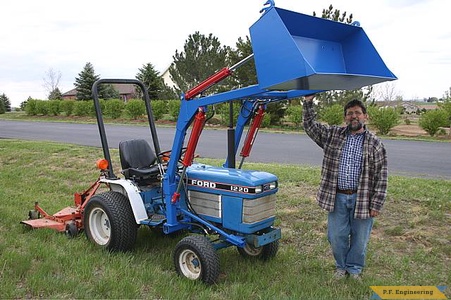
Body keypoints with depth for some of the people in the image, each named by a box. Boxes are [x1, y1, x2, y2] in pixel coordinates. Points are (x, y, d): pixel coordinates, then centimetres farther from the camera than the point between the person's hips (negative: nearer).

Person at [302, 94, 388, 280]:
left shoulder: (375, 144, -1)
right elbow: (310, 125, 7)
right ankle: (341, 267, 34)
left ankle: (354, 268, 34)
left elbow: (381, 177, -2)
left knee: (359, 237, 11)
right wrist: (308, 103, -5)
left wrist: (376, 205, -7)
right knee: (336, 236, 10)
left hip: (362, 199, -1)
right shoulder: (332, 135, 5)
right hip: (337, 197, 2)